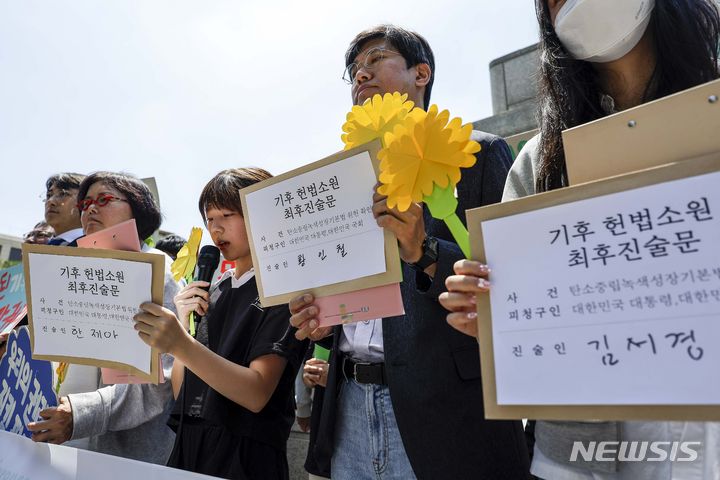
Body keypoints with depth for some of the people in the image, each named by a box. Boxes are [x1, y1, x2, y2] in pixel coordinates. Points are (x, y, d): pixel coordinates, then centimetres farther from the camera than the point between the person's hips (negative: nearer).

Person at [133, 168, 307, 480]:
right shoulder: (215, 292, 8)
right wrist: (183, 323, -8)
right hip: (189, 446, 6)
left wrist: (182, 345, -33)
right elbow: (180, 392, 6)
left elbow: (257, 394, -22)